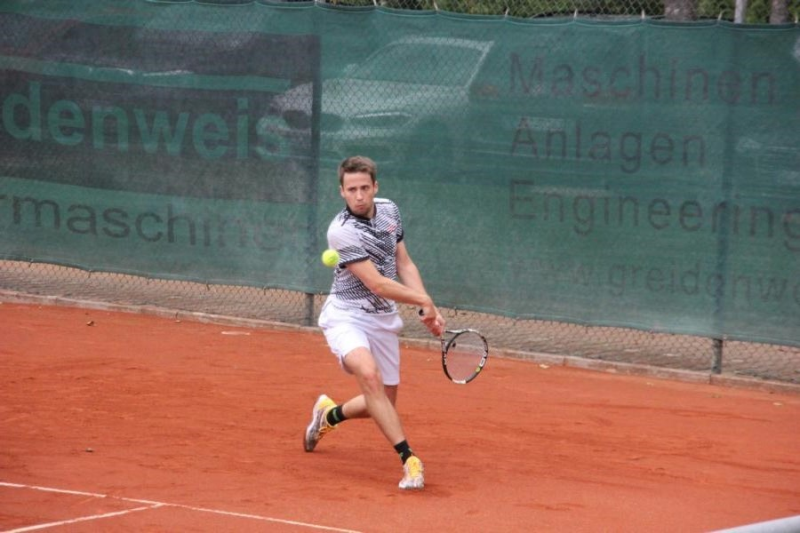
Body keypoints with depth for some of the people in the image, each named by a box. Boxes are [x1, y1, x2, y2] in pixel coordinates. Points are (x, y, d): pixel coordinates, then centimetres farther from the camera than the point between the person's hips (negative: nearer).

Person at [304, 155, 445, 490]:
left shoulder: (389, 210, 2)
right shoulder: (342, 232, -20)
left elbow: (404, 264, 12)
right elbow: (378, 285, -20)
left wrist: (429, 310, 4)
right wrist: (424, 301, -11)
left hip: (383, 318, 7)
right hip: (347, 315, -7)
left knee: (383, 403, 10)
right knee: (369, 375, -34)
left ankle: (329, 414, 42)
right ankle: (409, 460, -34)